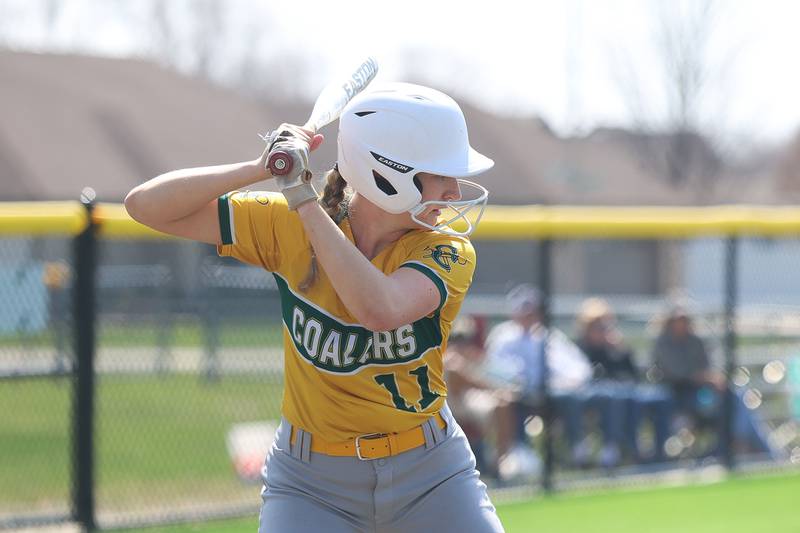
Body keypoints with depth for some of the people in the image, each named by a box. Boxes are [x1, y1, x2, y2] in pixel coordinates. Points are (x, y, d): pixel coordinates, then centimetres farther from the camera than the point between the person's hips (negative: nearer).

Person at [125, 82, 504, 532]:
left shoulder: (449, 249, -14)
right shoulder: (289, 226, -10)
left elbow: (381, 310, -36)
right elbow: (148, 206, -13)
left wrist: (304, 198, -32)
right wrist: (262, 168, -25)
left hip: (431, 476, 1)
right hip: (313, 482, 0)